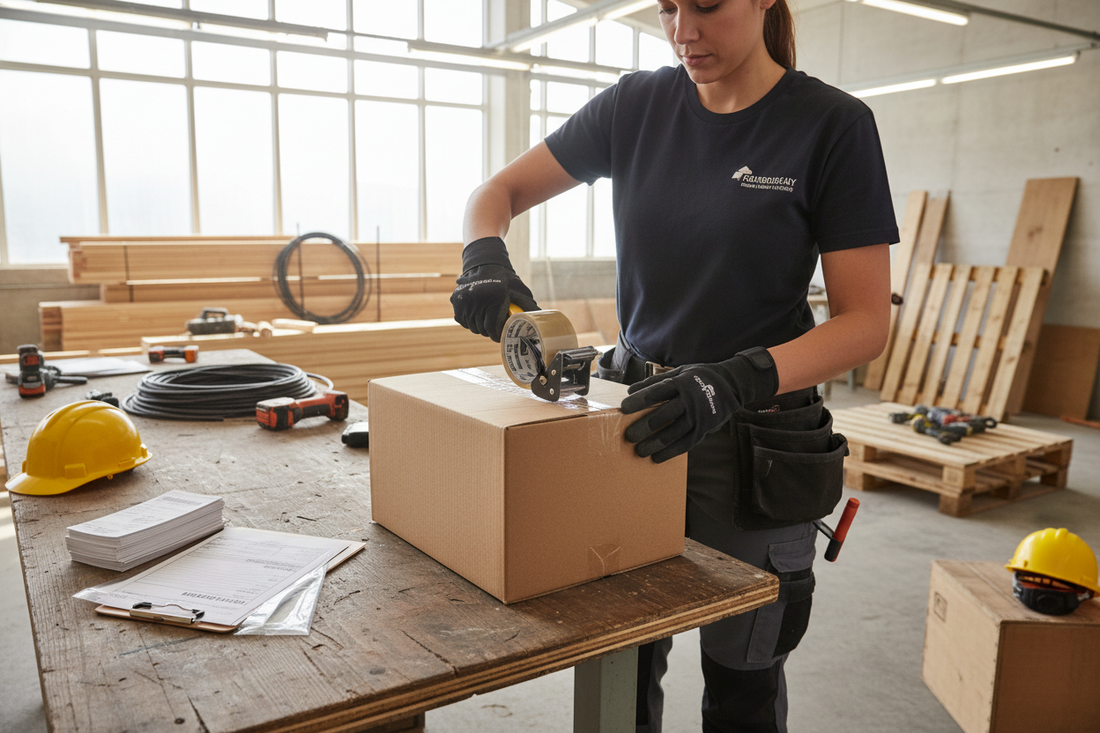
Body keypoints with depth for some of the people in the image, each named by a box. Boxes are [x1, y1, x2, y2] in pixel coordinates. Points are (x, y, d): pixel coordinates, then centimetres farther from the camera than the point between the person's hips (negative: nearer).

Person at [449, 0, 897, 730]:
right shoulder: (637, 105, 0)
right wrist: (485, 259, -18)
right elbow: (498, 192, 5)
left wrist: (734, 381, -30)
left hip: (753, 448, -2)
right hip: (638, 419, 3)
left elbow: (866, 322, -13)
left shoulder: (832, 124, -10)